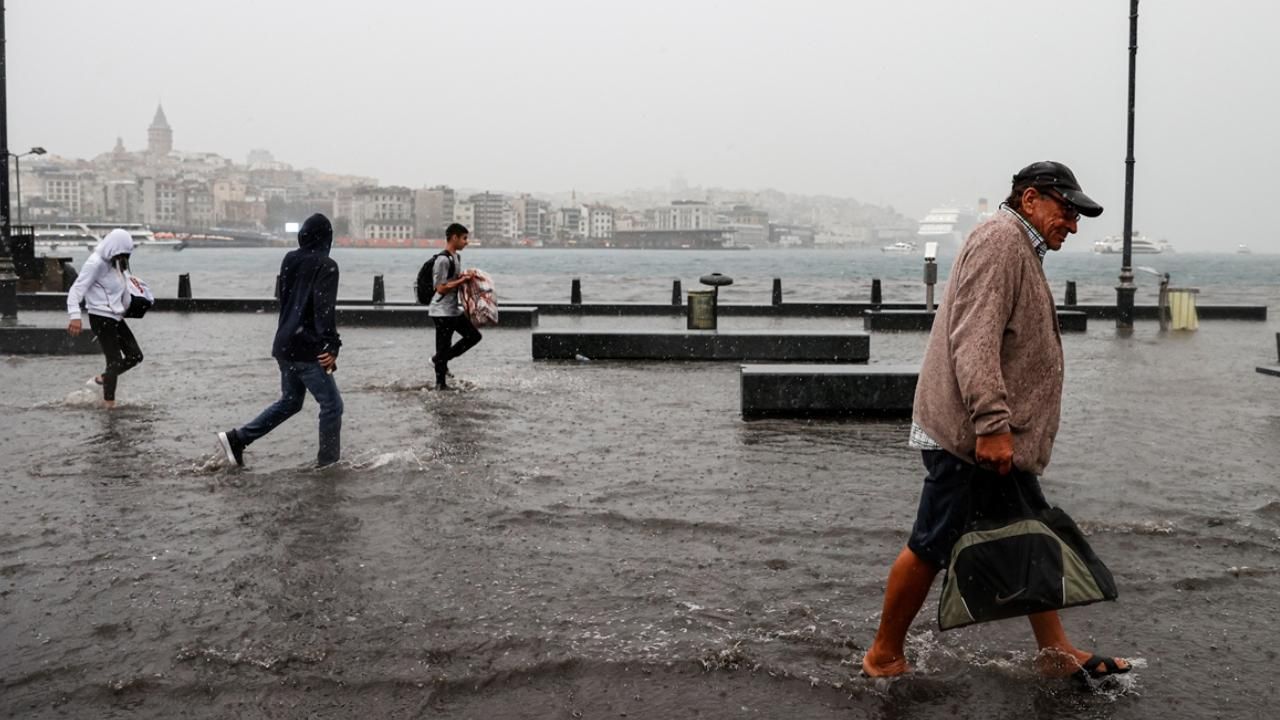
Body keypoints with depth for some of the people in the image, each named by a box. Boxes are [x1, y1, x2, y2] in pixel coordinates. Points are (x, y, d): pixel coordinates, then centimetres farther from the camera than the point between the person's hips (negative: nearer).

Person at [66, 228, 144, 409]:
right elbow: (76, 290, -23)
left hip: (116, 318, 9)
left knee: (135, 355, 10)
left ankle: (103, 378, 27)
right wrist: (75, 316, -33)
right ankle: (109, 404, 4)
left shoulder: (115, 263, 9)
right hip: (101, 318, -9)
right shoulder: (95, 264, -17)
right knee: (115, 360, -6)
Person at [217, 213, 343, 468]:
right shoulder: (326, 265, -12)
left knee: (290, 401, 21)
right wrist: (332, 346, -21)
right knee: (332, 404, 2)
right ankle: (328, 462, 5)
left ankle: (237, 438, 17)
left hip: (285, 344, 8)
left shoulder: (289, 260, 10)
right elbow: (324, 309, -21)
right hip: (307, 349, -8)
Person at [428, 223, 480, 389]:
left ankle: (439, 360, 20)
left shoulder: (457, 256, 11)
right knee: (443, 347, -2)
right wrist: (462, 280, -19)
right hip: (442, 311, -10)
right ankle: (440, 383, 10)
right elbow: (441, 288, -22)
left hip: (454, 309, 10)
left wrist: (466, 276, 3)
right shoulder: (443, 260, -20)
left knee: (473, 335, 14)